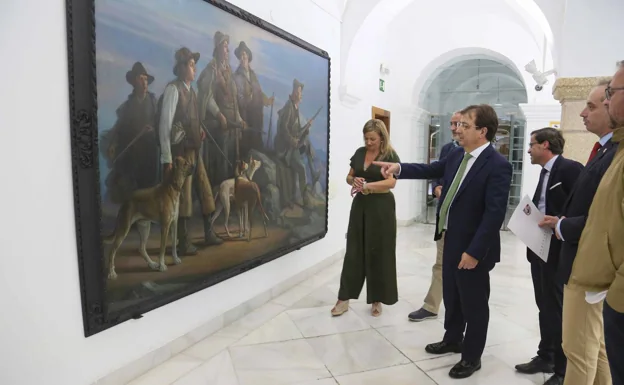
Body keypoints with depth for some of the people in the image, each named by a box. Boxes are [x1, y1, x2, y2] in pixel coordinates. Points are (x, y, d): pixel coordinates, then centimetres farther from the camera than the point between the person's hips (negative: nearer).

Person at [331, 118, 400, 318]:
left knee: (379, 253, 4)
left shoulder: (391, 156, -6)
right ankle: (344, 298, 11)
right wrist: (354, 181, -10)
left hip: (381, 208, -4)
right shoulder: (359, 153, 8)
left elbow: (391, 182, -18)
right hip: (360, 205, 4)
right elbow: (349, 177, 13)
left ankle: (377, 300, 18)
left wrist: (367, 185, -29)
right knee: (353, 251, 5)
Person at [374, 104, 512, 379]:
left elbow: (494, 214, -24)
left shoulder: (497, 166, -21)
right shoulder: (457, 156, 4)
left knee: (474, 303, 10)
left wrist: (474, 251, -24)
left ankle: (472, 357, 30)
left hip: (472, 248, -8)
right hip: (450, 240, 8)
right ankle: (452, 340, 45)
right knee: (451, 296, 23)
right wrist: (398, 168, 3)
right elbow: (430, 170, 16)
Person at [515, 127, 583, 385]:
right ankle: (545, 357, 31)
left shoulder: (570, 168, -13)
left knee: (558, 308, 2)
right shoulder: (545, 171, 15)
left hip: (558, 250, -9)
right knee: (545, 306, 17)